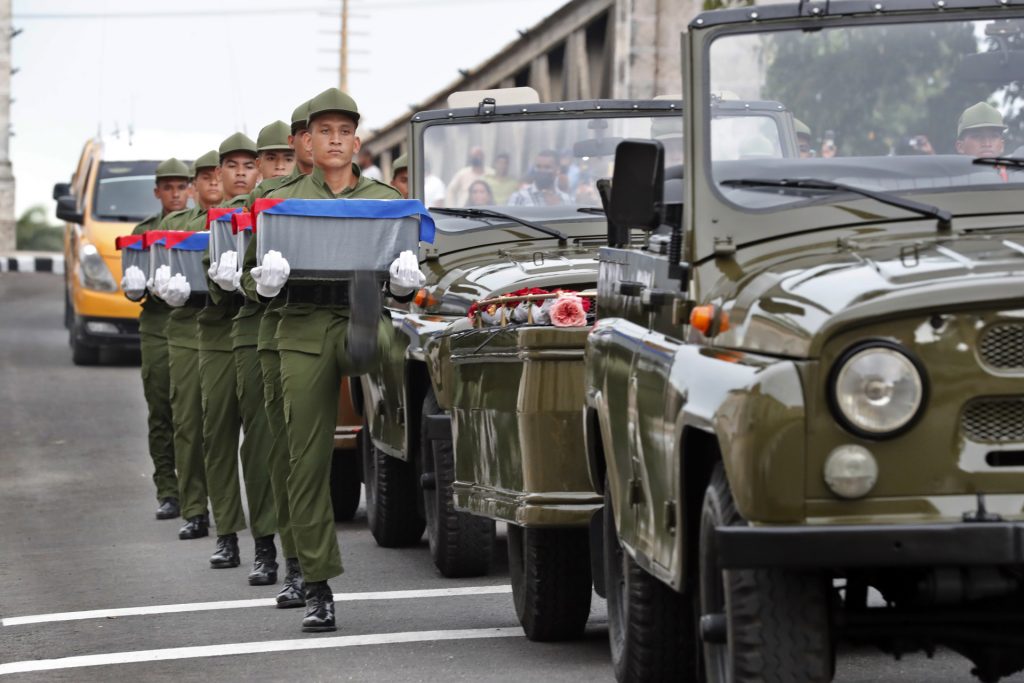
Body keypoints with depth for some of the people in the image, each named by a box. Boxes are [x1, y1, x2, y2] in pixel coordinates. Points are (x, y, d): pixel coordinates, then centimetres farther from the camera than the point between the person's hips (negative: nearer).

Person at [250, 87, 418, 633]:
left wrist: (404, 276, -12)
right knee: (308, 459, -3)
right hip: (304, 329, 0)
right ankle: (317, 585, 3)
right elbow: (262, 281, 10)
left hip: (363, 317, 0)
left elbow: (406, 279, 12)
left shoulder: (386, 200, 15)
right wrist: (267, 277, -14)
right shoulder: (284, 200, 14)